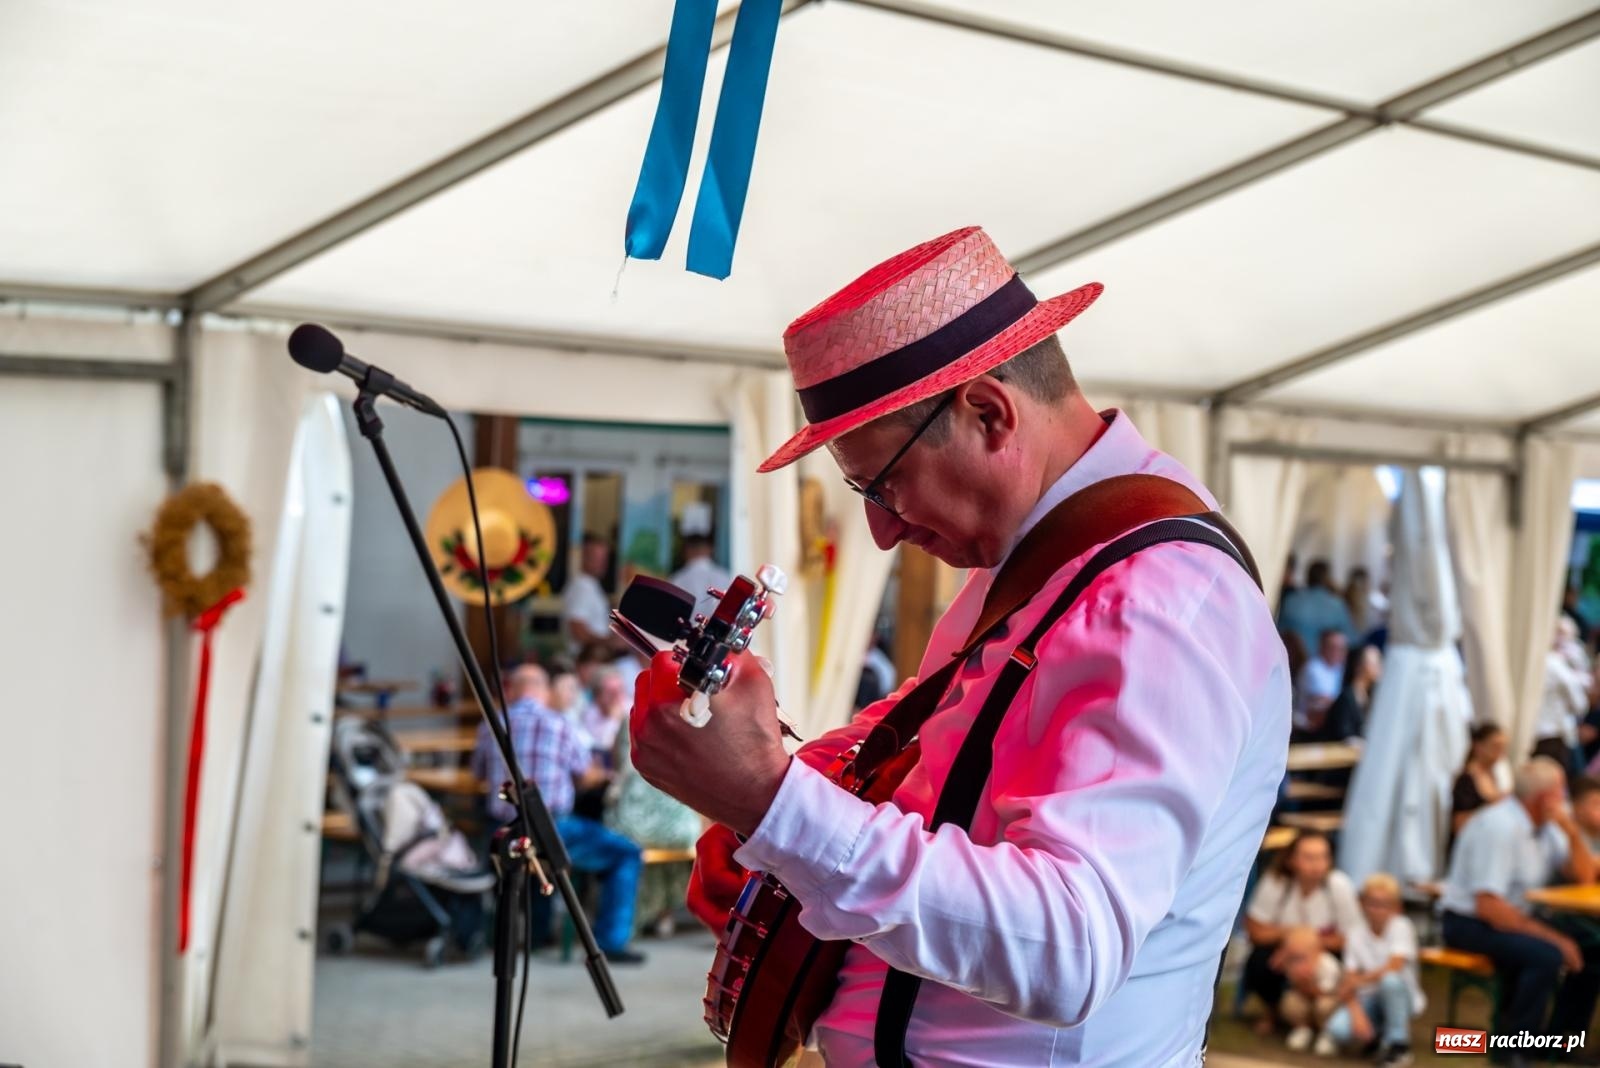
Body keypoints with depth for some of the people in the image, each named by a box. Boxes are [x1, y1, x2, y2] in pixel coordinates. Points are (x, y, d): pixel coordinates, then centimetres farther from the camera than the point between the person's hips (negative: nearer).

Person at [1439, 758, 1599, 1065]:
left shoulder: (1546, 823, 3)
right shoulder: (1500, 827, -23)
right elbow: (1488, 906, -27)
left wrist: (1572, 831, -9)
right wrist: (1550, 936, -26)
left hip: (1513, 916, 9)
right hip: (1468, 922, -9)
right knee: (1545, 955, -31)